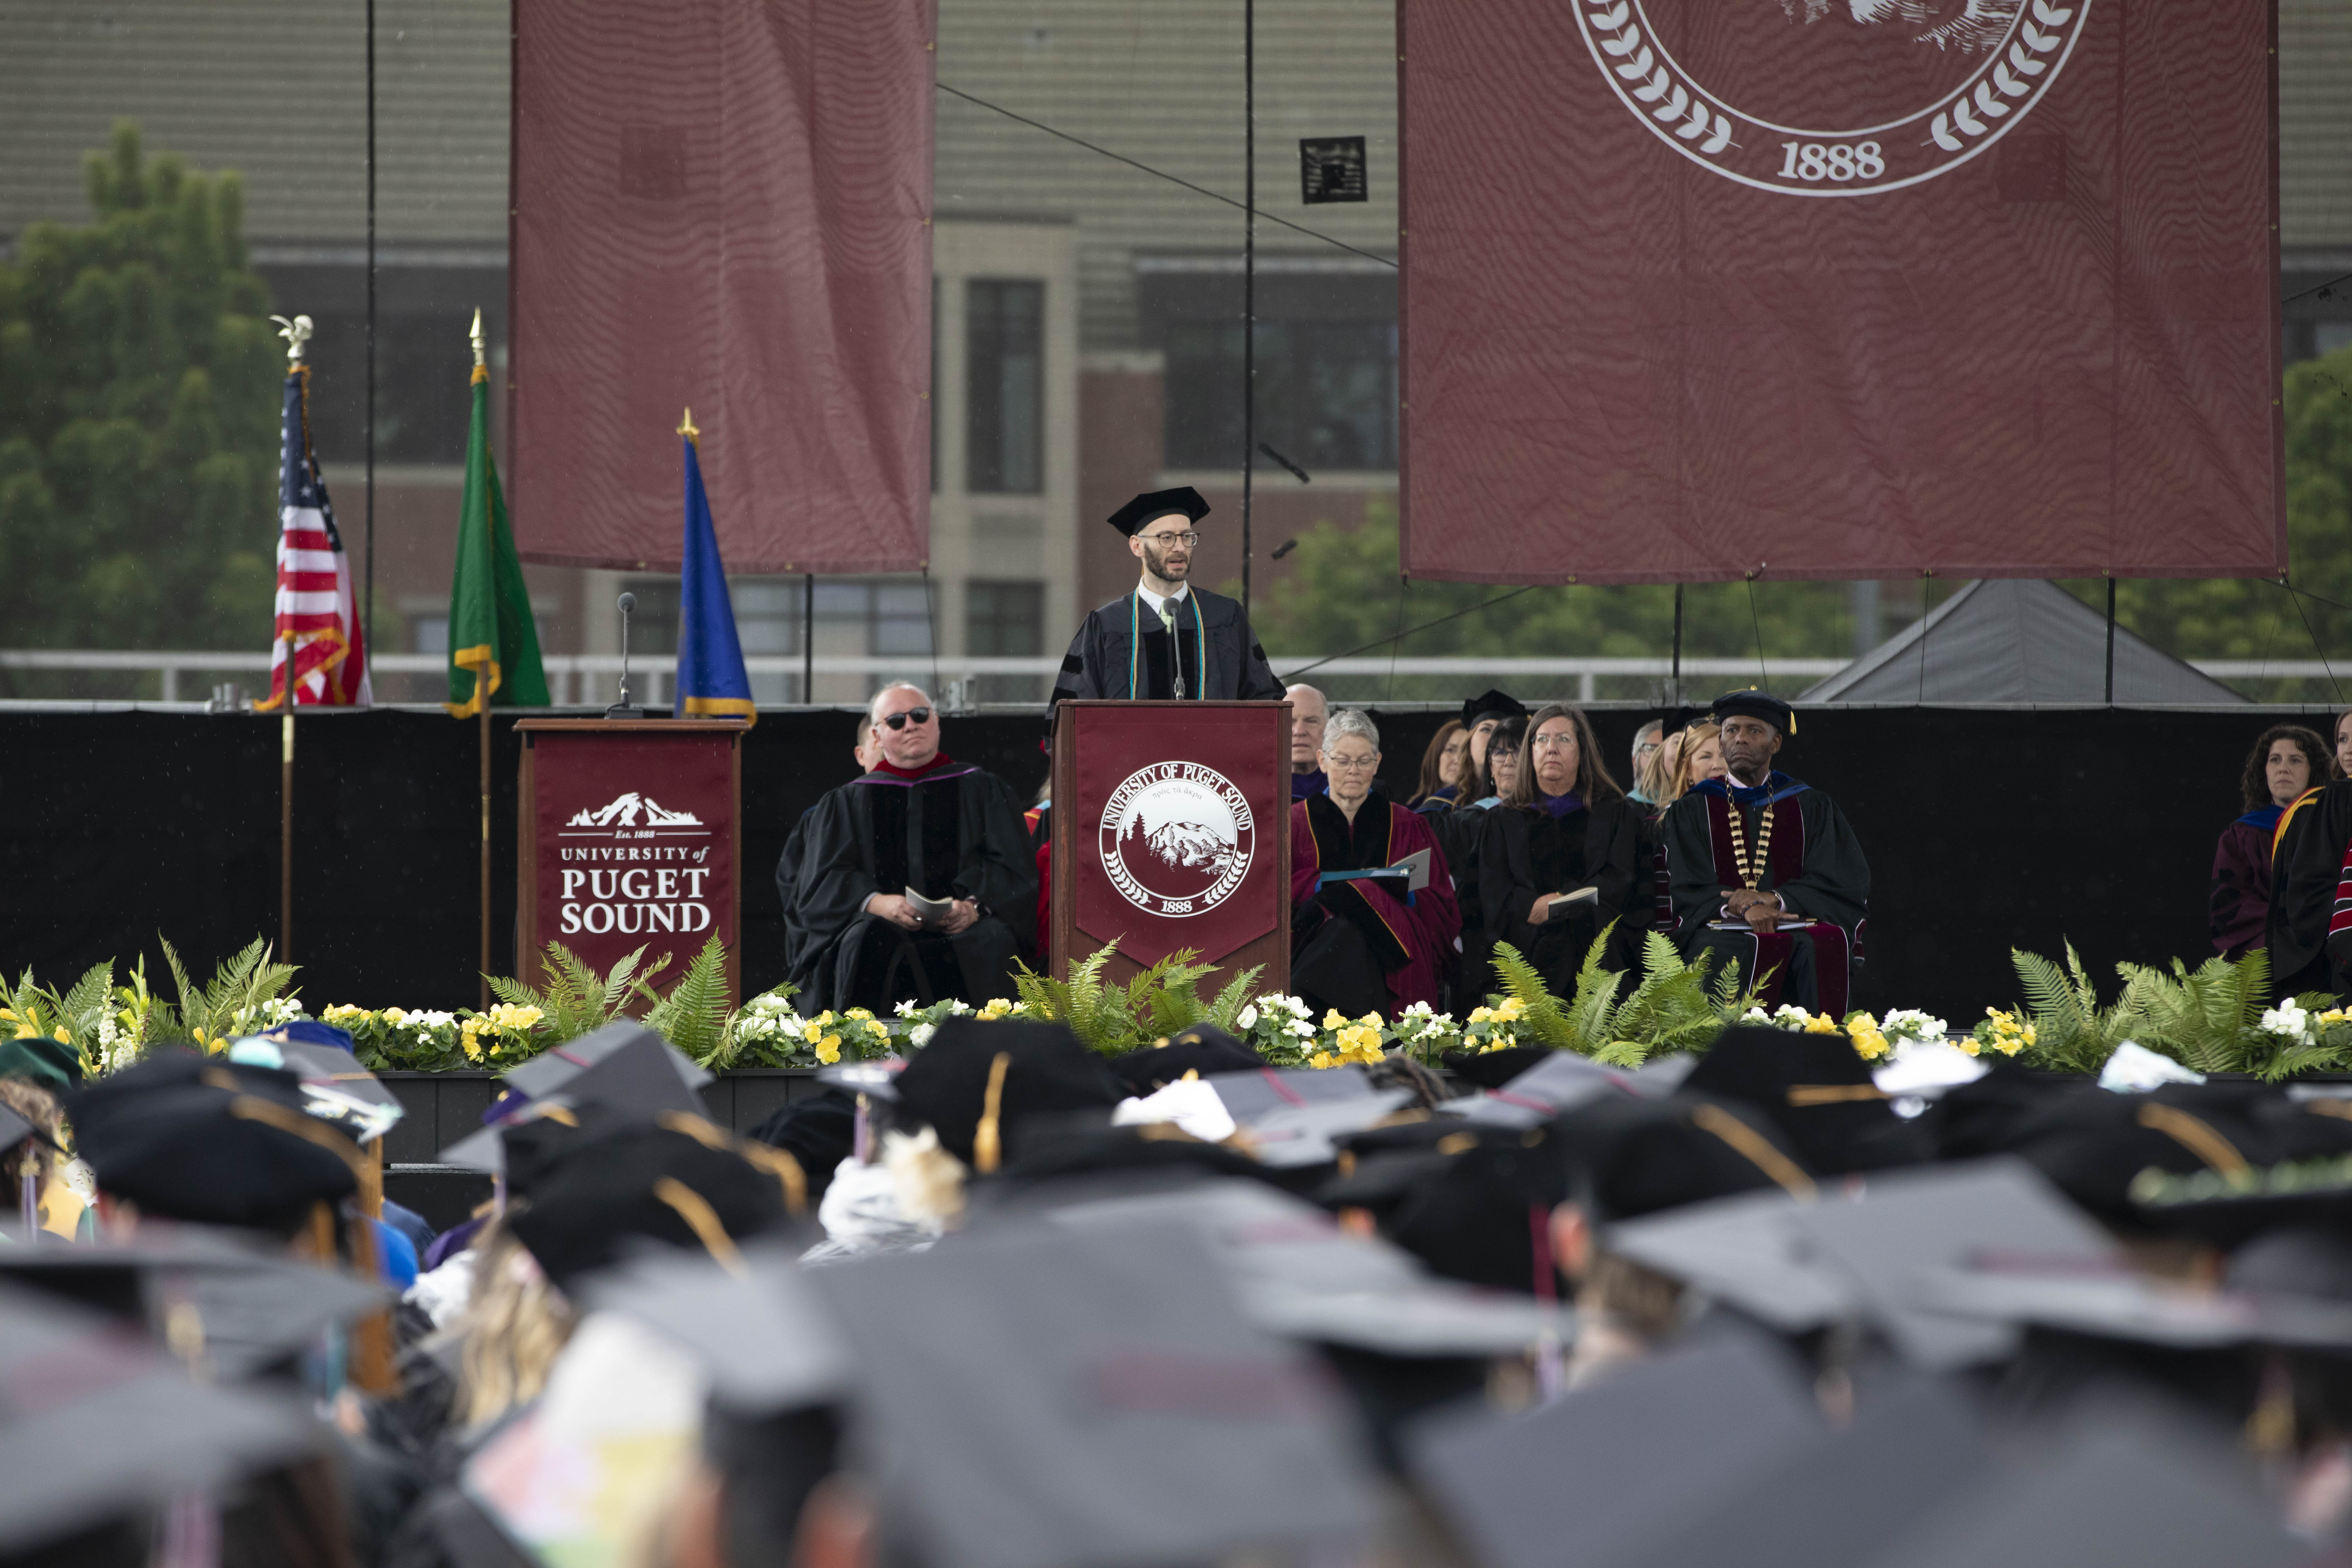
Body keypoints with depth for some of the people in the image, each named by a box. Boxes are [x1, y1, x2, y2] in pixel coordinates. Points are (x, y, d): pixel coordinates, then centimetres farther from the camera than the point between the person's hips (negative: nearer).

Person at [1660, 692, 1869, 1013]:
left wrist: (1775, 899, -10)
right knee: (1722, 952, -36)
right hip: (1721, 930, -1)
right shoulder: (1691, 812, 15)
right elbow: (1688, 891, 3)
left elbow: (1849, 886, 6)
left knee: (1820, 950, -33)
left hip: (1797, 929, 1)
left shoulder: (1813, 809, 17)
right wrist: (1742, 907, -18)